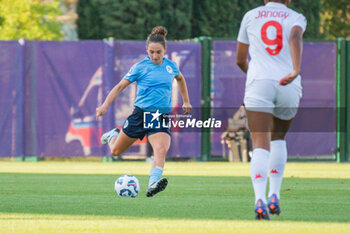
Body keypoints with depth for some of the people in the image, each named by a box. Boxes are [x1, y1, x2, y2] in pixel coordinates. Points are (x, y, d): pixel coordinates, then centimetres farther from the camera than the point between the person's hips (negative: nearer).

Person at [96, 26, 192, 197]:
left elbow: (180, 79, 31)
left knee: (161, 150, -28)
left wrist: (186, 101, 32)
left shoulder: (171, 66, 8)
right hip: (141, 113, -1)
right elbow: (120, 86, -1)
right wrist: (105, 106, -12)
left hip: (162, 118, 1)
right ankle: (113, 136, 46)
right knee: (116, 151, 11)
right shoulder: (140, 67, -3)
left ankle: (153, 185, -42)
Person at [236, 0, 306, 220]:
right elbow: (295, 37, -15)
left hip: (259, 85, -1)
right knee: (278, 139, 24)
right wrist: (296, 71, -28)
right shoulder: (296, 18, 11)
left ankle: (260, 199, -31)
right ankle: (275, 195, 12)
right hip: (289, 88, 1)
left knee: (261, 145, -9)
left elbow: (241, 60, 21)